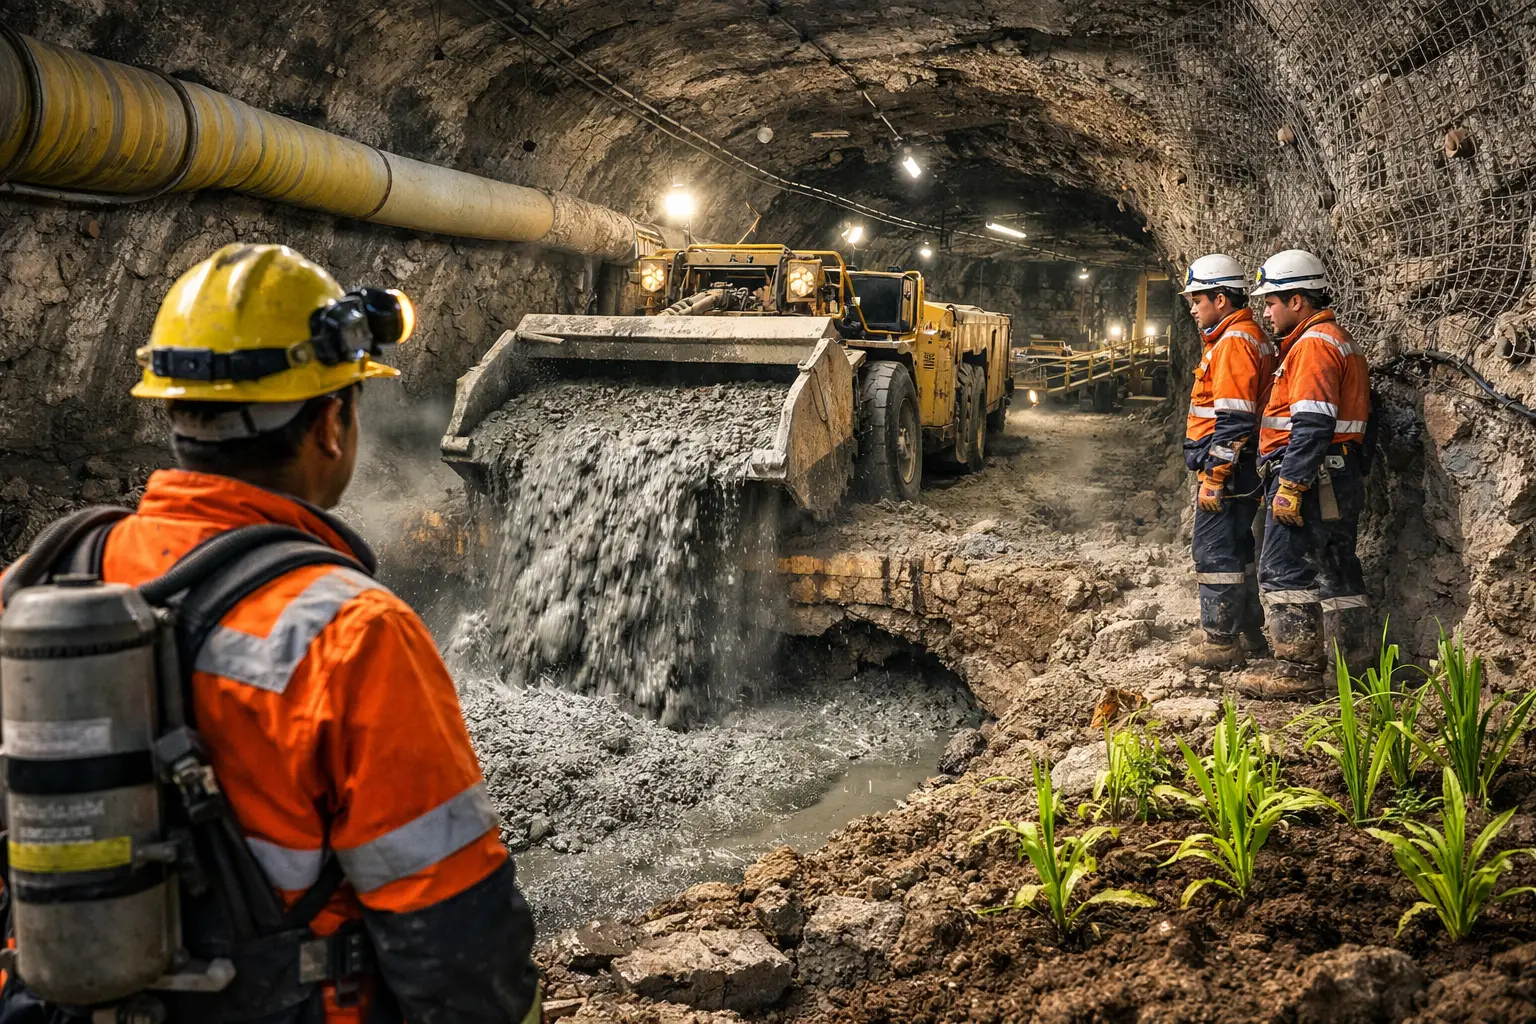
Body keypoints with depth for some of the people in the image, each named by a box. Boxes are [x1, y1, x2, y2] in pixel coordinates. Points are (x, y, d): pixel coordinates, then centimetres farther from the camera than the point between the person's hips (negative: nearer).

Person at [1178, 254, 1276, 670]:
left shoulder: (1233, 342, -16)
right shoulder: (1250, 338, 18)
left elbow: (1233, 420, -22)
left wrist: (1213, 476, -21)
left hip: (1227, 467, -11)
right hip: (1243, 468, 11)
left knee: (1215, 552, -5)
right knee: (1236, 549, 17)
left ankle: (1221, 642, 1)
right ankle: (1250, 633, 25)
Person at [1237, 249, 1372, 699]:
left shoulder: (1312, 344, -13)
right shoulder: (1340, 341, 21)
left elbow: (1311, 425, -22)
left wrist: (1290, 486, -23)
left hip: (1312, 476, -11)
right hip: (1343, 477, 11)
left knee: (1283, 570, -7)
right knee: (1338, 570, 13)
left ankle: (1298, 668, -6)